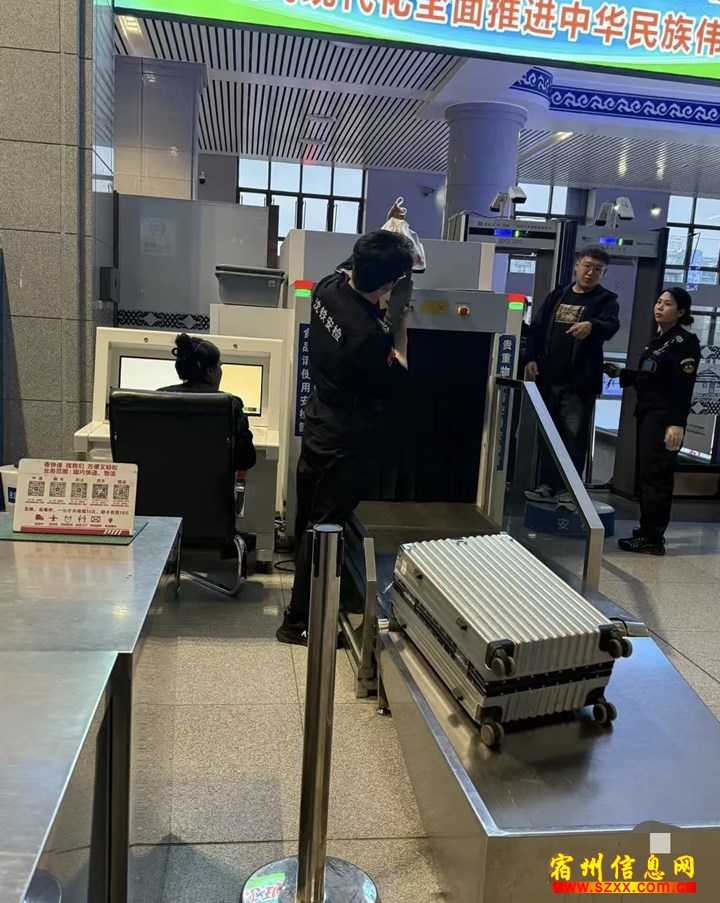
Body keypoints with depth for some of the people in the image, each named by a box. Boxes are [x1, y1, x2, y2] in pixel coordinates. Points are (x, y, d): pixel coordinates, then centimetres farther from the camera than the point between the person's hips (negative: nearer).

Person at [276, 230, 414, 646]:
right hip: (348, 442, -9)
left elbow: (350, 269, 18)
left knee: (309, 519, 21)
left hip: (319, 426, 9)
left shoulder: (329, 286, -7)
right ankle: (299, 622, 16)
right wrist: (400, 329, -8)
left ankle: (306, 601, 42)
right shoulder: (369, 335, -30)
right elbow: (391, 384, -13)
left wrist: (386, 243, 13)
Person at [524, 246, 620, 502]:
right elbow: (537, 328, 12)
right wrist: (531, 358, -1)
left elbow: (611, 326, -21)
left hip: (581, 382, -4)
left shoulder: (606, 300, -1)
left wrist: (591, 325, -43)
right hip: (549, 378, 5)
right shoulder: (557, 295, 12)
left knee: (575, 436, -1)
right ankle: (547, 484, 17)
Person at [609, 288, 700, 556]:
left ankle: (652, 538, -4)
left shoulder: (685, 342, -8)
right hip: (647, 414, 9)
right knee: (644, 474, 10)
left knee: (656, 476, -8)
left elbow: (683, 387, -17)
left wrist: (677, 423, -24)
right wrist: (621, 374, 11)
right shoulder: (656, 340, 19)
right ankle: (648, 532, 18)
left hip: (665, 417, -9)